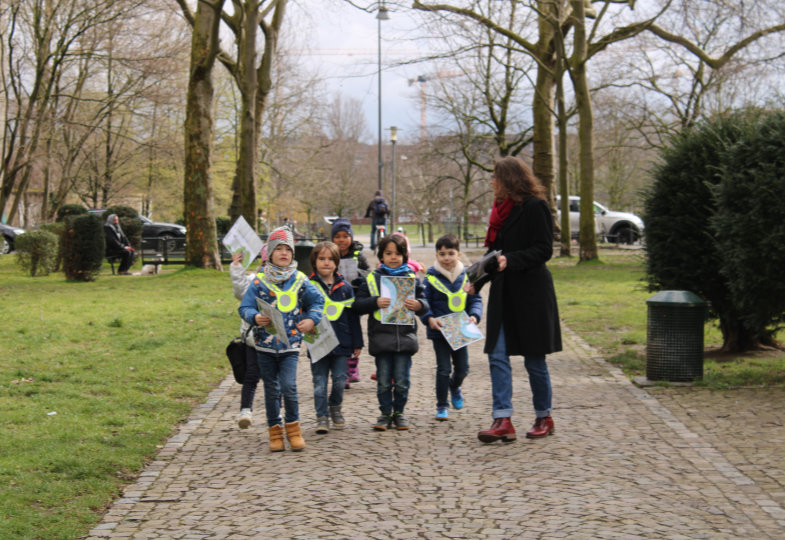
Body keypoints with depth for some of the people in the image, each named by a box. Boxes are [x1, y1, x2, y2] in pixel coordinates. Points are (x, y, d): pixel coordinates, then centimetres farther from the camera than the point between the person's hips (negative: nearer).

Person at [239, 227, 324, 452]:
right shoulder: (259, 281, -2)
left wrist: (311, 319, -5)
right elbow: (245, 307, -3)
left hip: (290, 343, 0)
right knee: (271, 390, 8)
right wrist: (255, 317, -23)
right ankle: (275, 431, 21)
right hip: (265, 343, 1)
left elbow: (317, 301, 12)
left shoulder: (300, 280, 2)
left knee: (289, 386, -13)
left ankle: (293, 427, 6)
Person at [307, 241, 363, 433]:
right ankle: (322, 416, 12)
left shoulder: (345, 287, 6)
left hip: (341, 343, 2)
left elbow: (353, 316, 9)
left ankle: (335, 408, 29)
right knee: (320, 383, 2)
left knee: (340, 380, 6)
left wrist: (357, 343, 9)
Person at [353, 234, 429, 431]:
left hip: (405, 335, 1)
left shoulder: (412, 278, 9)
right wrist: (375, 302, -16)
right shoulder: (371, 278, 6)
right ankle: (385, 414, 16)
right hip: (381, 336, -1)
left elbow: (424, 303, 9)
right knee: (383, 381, 4)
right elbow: (358, 304, 1)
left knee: (402, 381, 4)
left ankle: (399, 412, 19)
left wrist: (418, 305, -13)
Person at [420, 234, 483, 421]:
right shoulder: (431, 278, -9)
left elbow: (475, 300, 5)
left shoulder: (466, 276, -1)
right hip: (440, 331, -3)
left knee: (462, 368, 14)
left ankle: (454, 387, 48)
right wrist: (429, 318, -23)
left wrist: (474, 316, -13)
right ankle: (442, 406, 12)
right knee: (443, 369, -2)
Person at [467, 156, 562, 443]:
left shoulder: (534, 207, -10)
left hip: (531, 293, -7)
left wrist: (511, 260, -25)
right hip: (503, 293, 8)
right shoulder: (502, 208, 14)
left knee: (534, 360, 3)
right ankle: (503, 421, -5)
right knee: (497, 356, -3)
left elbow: (543, 250, -15)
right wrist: (477, 281, 11)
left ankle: (544, 417, 20)